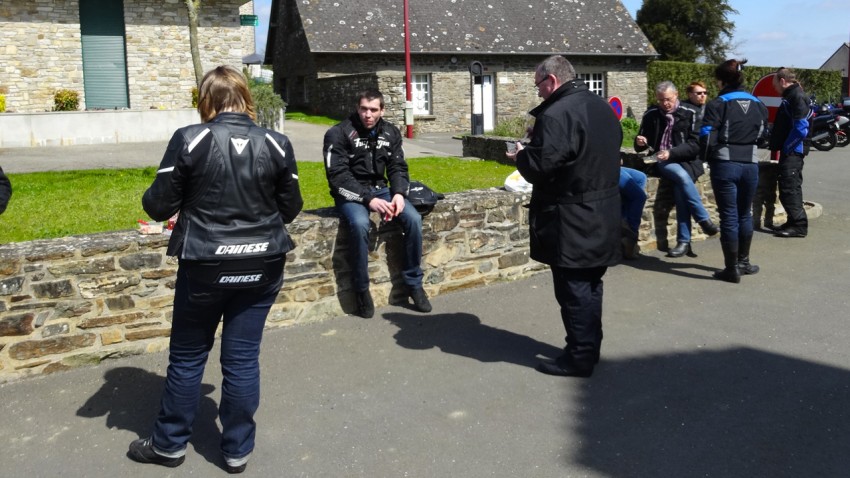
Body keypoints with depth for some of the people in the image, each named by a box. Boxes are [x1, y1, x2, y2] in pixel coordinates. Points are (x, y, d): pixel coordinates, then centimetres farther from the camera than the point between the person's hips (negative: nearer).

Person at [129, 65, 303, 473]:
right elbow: (290, 208, 6)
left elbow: (159, 206, -6)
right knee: (243, 357, 11)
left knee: (187, 356, 15)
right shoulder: (276, 144, -3)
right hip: (262, 266, 2)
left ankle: (169, 443, 31)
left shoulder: (188, 140, -10)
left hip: (205, 267, -2)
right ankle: (237, 450, 24)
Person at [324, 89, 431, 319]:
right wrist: (368, 199, -27)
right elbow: (338, 175, -18)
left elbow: (398, 167, 6)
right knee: (360, 224, -36)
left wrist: (399, 193, -15)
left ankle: (414, 282, -3)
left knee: (414, 219, -19)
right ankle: (361, 289, -17)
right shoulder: (339, 134, -12)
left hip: (380, 189, 5)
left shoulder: (391, 132, 5)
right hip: (350, 193, -5)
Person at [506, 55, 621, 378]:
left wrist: (520, 156, -3)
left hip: (571, 219, -9)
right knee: (590, 284, 18)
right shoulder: (602, 107, 11)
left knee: (573, 289, 0)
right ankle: (590, 347, 29)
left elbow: (540, 166, -24)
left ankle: (579, 358, 9)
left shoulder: (556, 114, -20)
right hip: (602, 213, 9)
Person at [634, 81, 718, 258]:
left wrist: (671, 152, -20)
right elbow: (640, 147, 14)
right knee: (682, 176, -33)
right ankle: (704, 219, -23)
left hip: (686, 161, -1)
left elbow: (695, 145, -6)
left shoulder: (689, 114, 1)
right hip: (663, 162, 1)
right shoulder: (650, 115, 8)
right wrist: (640, 142, -10)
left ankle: (684, 241, -24)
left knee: (680, 188, -32)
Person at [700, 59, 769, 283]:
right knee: (745, 215, 19)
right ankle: (743, 261, 32)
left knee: (729, 217, 1)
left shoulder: (718, 104, -8)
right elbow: (762, 136, 12)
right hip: (751, 164, 5)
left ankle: (732, 269, 4)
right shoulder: (758, 105, 8)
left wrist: (710, 155, 4)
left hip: (725, 165, -4)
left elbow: (707, 139, -13)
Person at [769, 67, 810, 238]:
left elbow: (800, 128, -22)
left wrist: (785, 148, -17)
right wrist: (778, 147, 11)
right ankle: (794, 222, 22)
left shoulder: (796, 97, -14)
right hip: (789, 152, 10)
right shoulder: (790, 97, 17)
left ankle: (799, 225, -7)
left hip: (792, 152, -10)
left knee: (789, 189, -10)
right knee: (791, 188, 14)